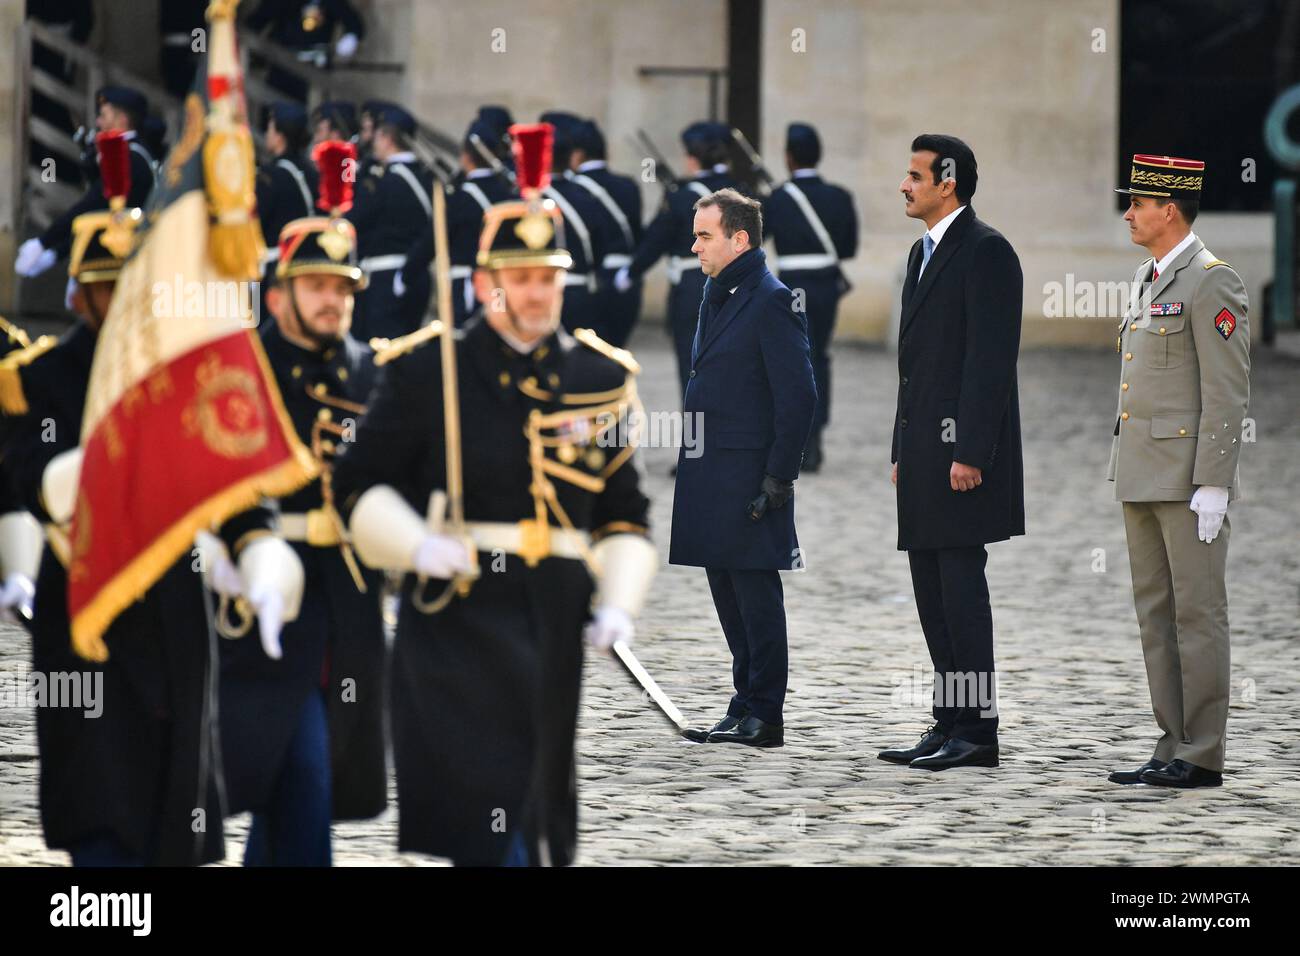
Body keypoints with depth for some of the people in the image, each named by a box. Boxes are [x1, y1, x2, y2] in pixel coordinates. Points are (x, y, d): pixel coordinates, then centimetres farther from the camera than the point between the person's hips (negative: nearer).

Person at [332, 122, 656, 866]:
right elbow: (361, 485, 1)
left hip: (553, 628, 4)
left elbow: (625, 516, 13)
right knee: (483, 801, -11)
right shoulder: (426, 368, -2)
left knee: (540, 800, 10)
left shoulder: (599, 378, 9)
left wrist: (618, 604, -2)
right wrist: (417, 546, -16)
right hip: (458, 617, -4)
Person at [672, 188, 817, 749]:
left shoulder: (771, 302, -12)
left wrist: (778, 479, -17)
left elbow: (798, 395, -15)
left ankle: (763, 717, -1)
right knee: (728, 593, 13)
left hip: (748, 474, -9)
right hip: (710, 472, 9)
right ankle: (747, 703, 20)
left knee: (755, 595, -5)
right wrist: (691, 463, 17)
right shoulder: (716, 296, 16)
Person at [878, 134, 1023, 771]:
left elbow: (991, 358, -16)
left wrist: (970, 453, -21)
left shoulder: (985, 251, -10)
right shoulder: (924, 253, 19)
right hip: (924, 447, 10)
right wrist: (902, 450, 19)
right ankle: (950, 725, 13)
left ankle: (978, 730, -7)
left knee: (960, 580, -9)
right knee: (930, 586, 9)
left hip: (963, 448, -10)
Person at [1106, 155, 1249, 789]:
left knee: (1198, 612, -5)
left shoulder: (1211, 281, -11)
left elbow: (1228, 391, -15)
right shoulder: (1148, 278, 17)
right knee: (1156, 614, 9)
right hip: (1143, 476, 9)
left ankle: (1202, 756, -3)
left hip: (1189, 476, -9)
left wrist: (1212, 485, -19)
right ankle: (1173, 746, 13)